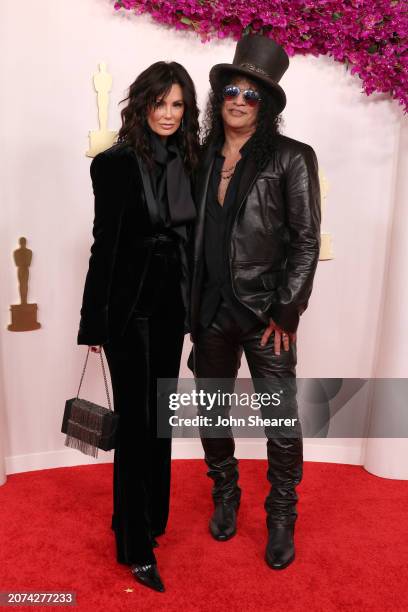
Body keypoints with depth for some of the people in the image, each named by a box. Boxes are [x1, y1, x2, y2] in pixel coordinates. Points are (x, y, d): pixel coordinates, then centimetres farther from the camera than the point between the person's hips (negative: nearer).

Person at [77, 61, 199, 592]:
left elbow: (191, 236, 8)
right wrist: (95, 319, -9)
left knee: (159, 415, 16)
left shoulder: (188, 161, 6)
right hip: (130, 304, -5)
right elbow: (105, 243, -10)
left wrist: (195, 305, 7)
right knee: (136, 419, 2)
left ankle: (152, 514, 37)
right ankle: (136, 545, 18)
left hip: (171, 304, 6)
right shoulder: (115, 163, -9)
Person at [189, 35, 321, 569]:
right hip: (210, 310, 4)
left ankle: (282, 517, 28)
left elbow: (306, 241, -7)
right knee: (212, 412, 15)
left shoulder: (292, 158, -4)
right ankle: (225, 496, 39)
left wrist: (285, 313, -11)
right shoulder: (202, 157, 8)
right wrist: (190, 304, 3)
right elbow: (191, 234, 8)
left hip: (266, 313, -4)